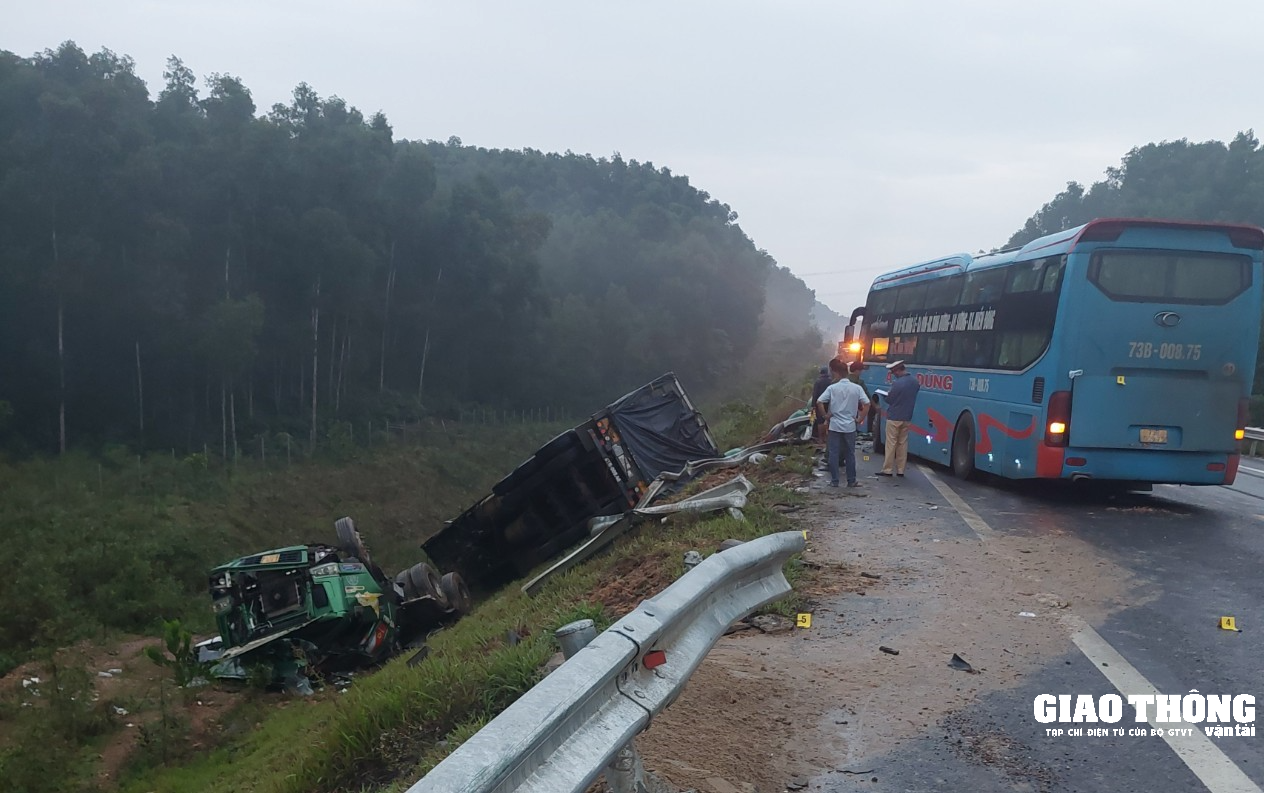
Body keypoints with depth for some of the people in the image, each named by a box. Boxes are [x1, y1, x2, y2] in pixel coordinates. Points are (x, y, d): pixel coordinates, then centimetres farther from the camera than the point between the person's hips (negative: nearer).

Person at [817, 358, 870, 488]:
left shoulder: (832, 388, -6)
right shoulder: (857, 388, -2)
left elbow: (819, 402, -11)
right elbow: (867, 404, -7)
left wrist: (826, 415, 3)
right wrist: (860, 419, 3)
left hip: (835, 425, -1)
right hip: (850, 426, 1)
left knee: (834, 453, 5)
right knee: (850, 454, 10)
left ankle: (834, 481, 7)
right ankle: (851, 481, 14)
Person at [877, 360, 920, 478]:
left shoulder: (897, 383, -21)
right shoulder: (915, 382, 2)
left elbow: (889, 400, -12)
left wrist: (887, 395, 7)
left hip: (894, 418, -6)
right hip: (907, 418, 6)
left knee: (891, 444, 0)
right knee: (903, 443, 11)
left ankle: (887, 470, 3)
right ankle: (900, 470, 14)